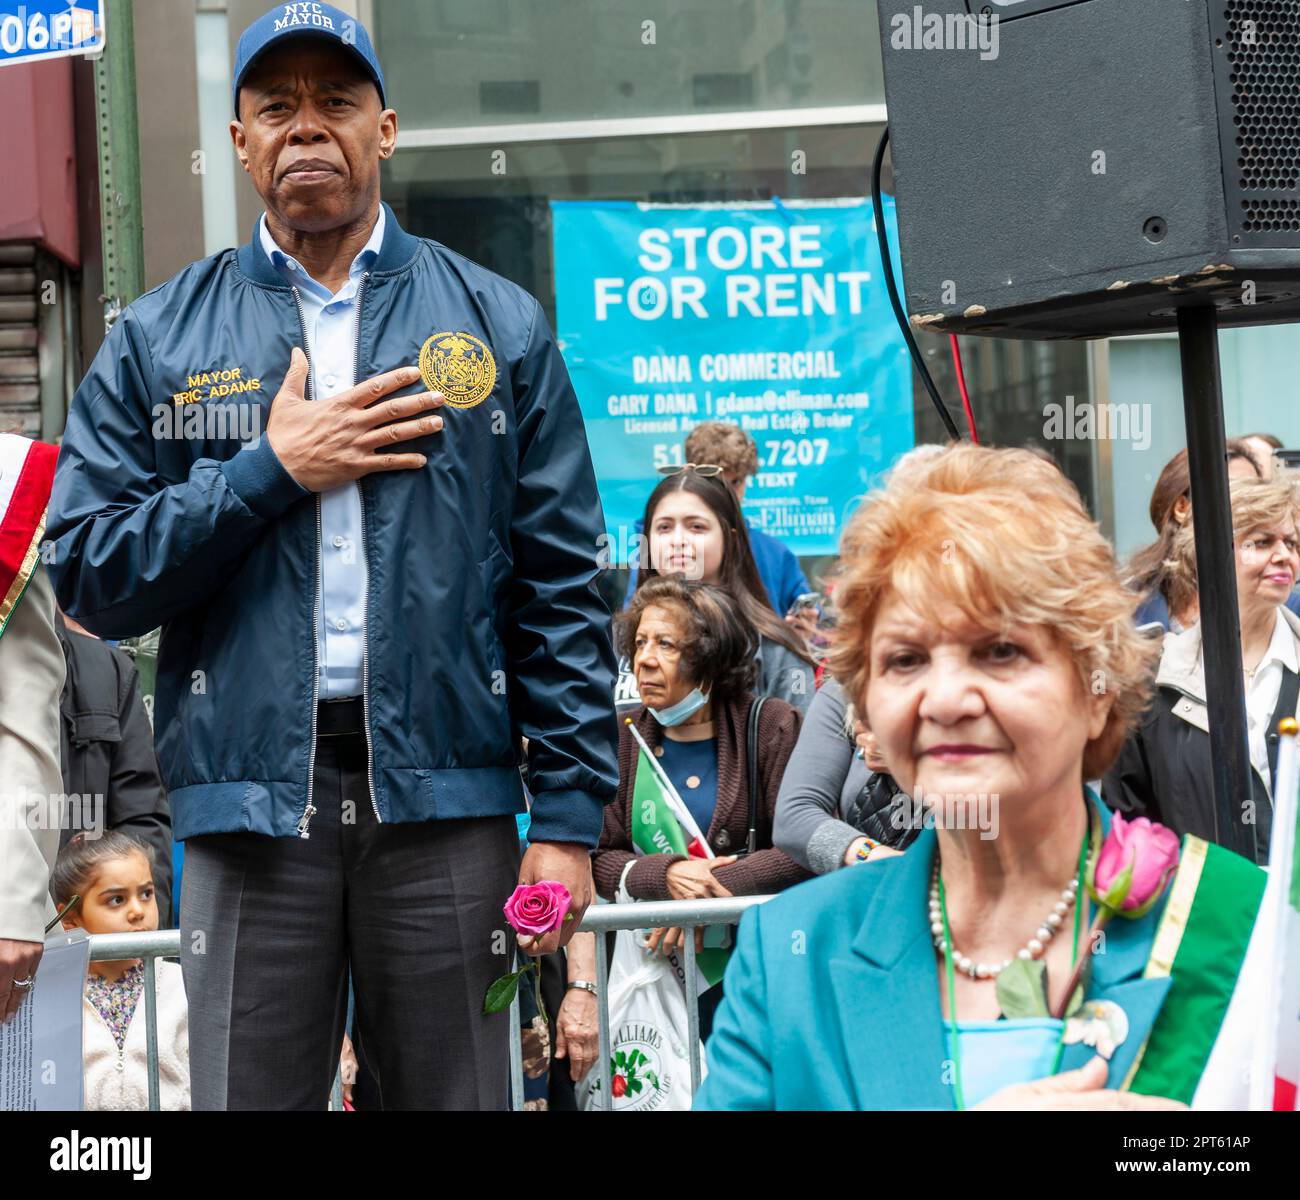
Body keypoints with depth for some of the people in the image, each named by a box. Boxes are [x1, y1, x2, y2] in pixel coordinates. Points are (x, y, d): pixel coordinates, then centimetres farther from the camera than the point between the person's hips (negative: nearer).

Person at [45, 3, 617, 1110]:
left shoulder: (498, 325, 10)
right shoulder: (160, 341, 10)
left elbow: (563, 590, 5)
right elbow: (89, 575, 2)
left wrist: (570, 815, -3)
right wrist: (272, 471, -8)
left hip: (446, 790, 0)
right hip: (250, 797, 0)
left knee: (456, 1093, 6)